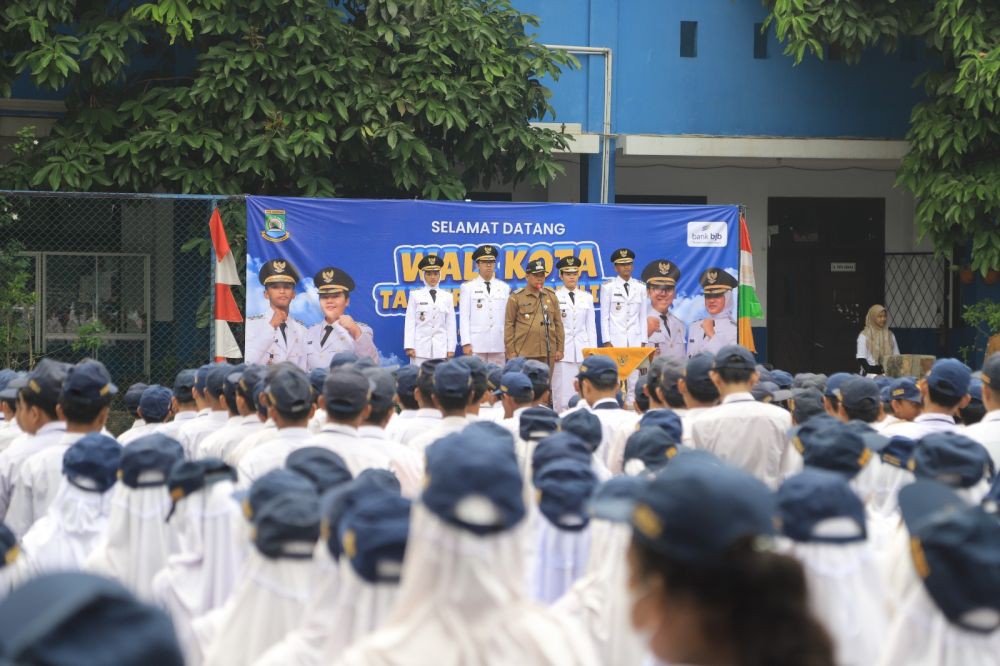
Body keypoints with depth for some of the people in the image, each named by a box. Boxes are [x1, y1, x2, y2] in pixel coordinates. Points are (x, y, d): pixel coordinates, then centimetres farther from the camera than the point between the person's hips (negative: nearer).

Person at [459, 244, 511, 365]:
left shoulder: (504, 288, 12)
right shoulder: (468, 287, 5)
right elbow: (464, 317, 1)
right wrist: (466, 343, -7)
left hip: (499, 345, 2)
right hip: (476, 345, -2)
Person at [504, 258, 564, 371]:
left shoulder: (551, 296, 12)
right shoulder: (516, 297, 2)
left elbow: (558, 323, 13)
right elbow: (509, 325, 1)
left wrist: (560, 348, 9)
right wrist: (511, 350, -4)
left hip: (548, 353, 3)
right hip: (524, 353, -3)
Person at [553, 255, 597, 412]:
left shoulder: (587, 297, 12)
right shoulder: (554, 297, 2)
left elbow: (591, 326, 14)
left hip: (583, 350, 3)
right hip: (562, 350, -3)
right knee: (562, 395, -5)